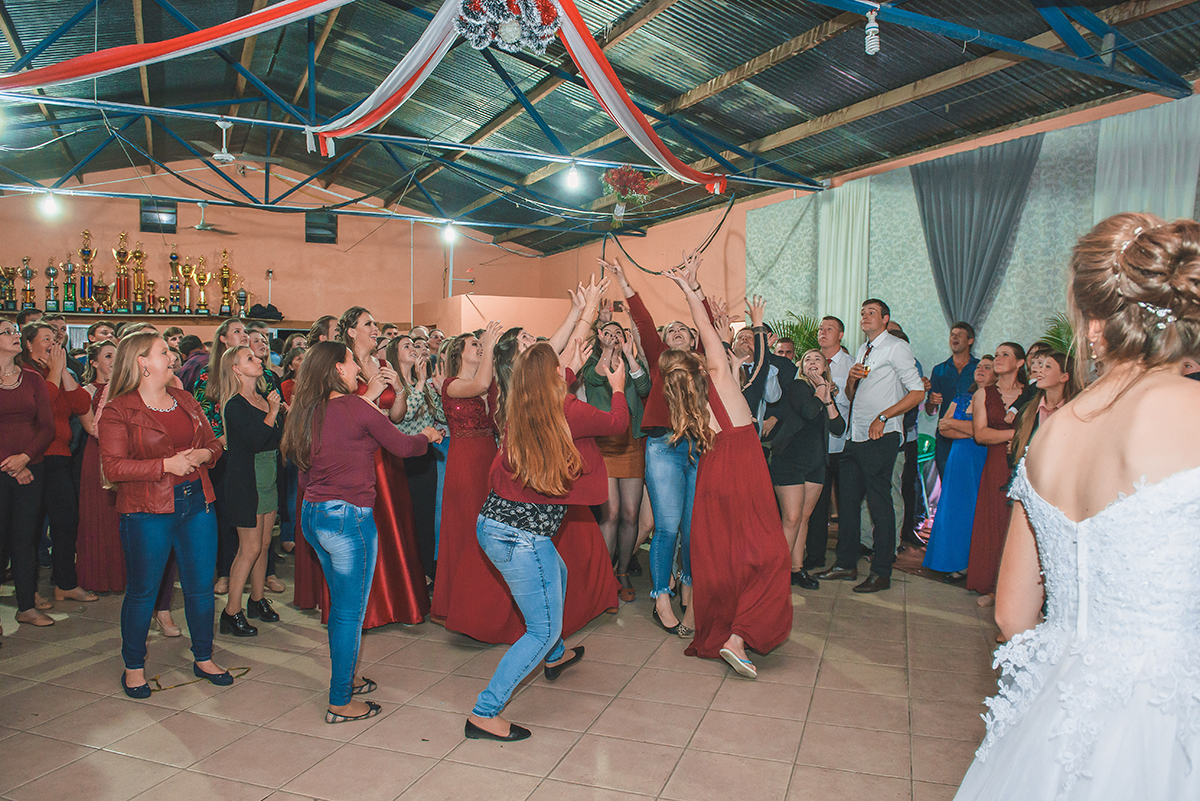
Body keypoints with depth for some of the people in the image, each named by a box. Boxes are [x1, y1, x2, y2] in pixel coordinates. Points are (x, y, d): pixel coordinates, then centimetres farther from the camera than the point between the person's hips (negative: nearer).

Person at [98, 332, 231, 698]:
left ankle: (204, 658, 27)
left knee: (201, 587, 10)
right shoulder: (118, 411, -6)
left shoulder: (186, 401, 12)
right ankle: (134, 667, 26)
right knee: (142, 592, 7)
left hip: (197, 503, 5)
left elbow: (213, 443, 17)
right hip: (147, 512, -5)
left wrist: (204, 455, -5)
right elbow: (114, 467, -13)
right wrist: (166, 465, -19)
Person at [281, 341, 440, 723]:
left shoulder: (306, 412, 6)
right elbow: (401, 446, -3)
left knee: (340, 604, 22)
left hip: (313, 515, 8)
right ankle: (340, 703, 13)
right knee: (350, 611, 3)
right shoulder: (356, 407, -14)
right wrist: (426, 436, 15)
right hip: (349, 517, -8)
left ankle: (345, 678, 37)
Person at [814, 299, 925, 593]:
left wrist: (883, 417, -17)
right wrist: (851, 379, 0)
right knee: (847, 500, 9)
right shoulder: (863, 351, 20)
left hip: (880, 437, -8)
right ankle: (846, 564, 19)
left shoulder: (897, 348, -4)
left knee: (879, 504, -4)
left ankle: (881, 573, 6)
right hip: (856, 436, 8)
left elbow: (918, 392, -10)